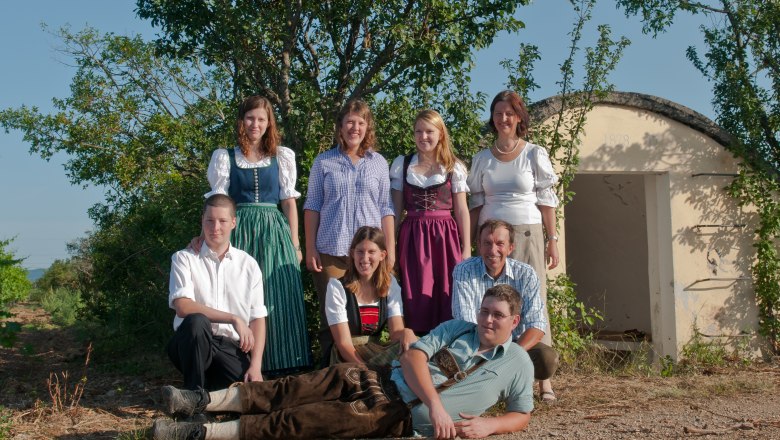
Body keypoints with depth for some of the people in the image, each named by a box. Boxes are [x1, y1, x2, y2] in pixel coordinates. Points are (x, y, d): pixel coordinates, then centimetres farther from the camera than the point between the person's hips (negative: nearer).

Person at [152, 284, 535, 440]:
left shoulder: (518, 362, 8)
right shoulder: (456, 328, 13)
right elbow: (413, 357, 0)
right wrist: (434, 403, -16)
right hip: (382, 380, 4)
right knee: (301, 389, -17)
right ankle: (204, 402, -17)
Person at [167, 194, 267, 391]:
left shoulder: (248, 264, 9)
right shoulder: (184, 258, 2)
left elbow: (258, 319, 5)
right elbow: (183, 306, -13)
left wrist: (256, 366, -8)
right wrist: (233, 319, -17)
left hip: (232, 348, 2)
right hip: (193, 343, -2)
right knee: (196, 321, -35)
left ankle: (213, 385, 10)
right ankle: (195, 393, -17)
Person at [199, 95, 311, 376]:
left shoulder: (282, 156, 11)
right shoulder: (225, 157, 8)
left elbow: (289, 201, 9)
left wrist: (295, 244, 4)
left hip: (274, 231, 1)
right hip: (239, 232, -1)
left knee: (279, 300, -1)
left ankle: (281, 366, 7)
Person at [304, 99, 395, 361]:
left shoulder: (378, 163, 11)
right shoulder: (324, 162, 8)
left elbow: (385, 208, 11)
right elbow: (312, 206, 8)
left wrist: (390, 248, 5)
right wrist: (310, 248, 1)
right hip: (331, 250, 0)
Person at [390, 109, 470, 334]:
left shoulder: (454, 168, 4)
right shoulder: (401, 164, 7)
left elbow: (461, 210, 4)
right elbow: (396, 209, 9)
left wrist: (467, 249, -1)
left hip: (444, 237, -1)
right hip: (412, 238, 1)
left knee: (446, 297, -3)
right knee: (415, 299, 0)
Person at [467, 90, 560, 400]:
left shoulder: (535, 154, 4)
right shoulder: (482, 159, 10)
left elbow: (546, 200, 4)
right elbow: (476, 203, 12)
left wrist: (552, 240, -1)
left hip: (527, 234, -2)